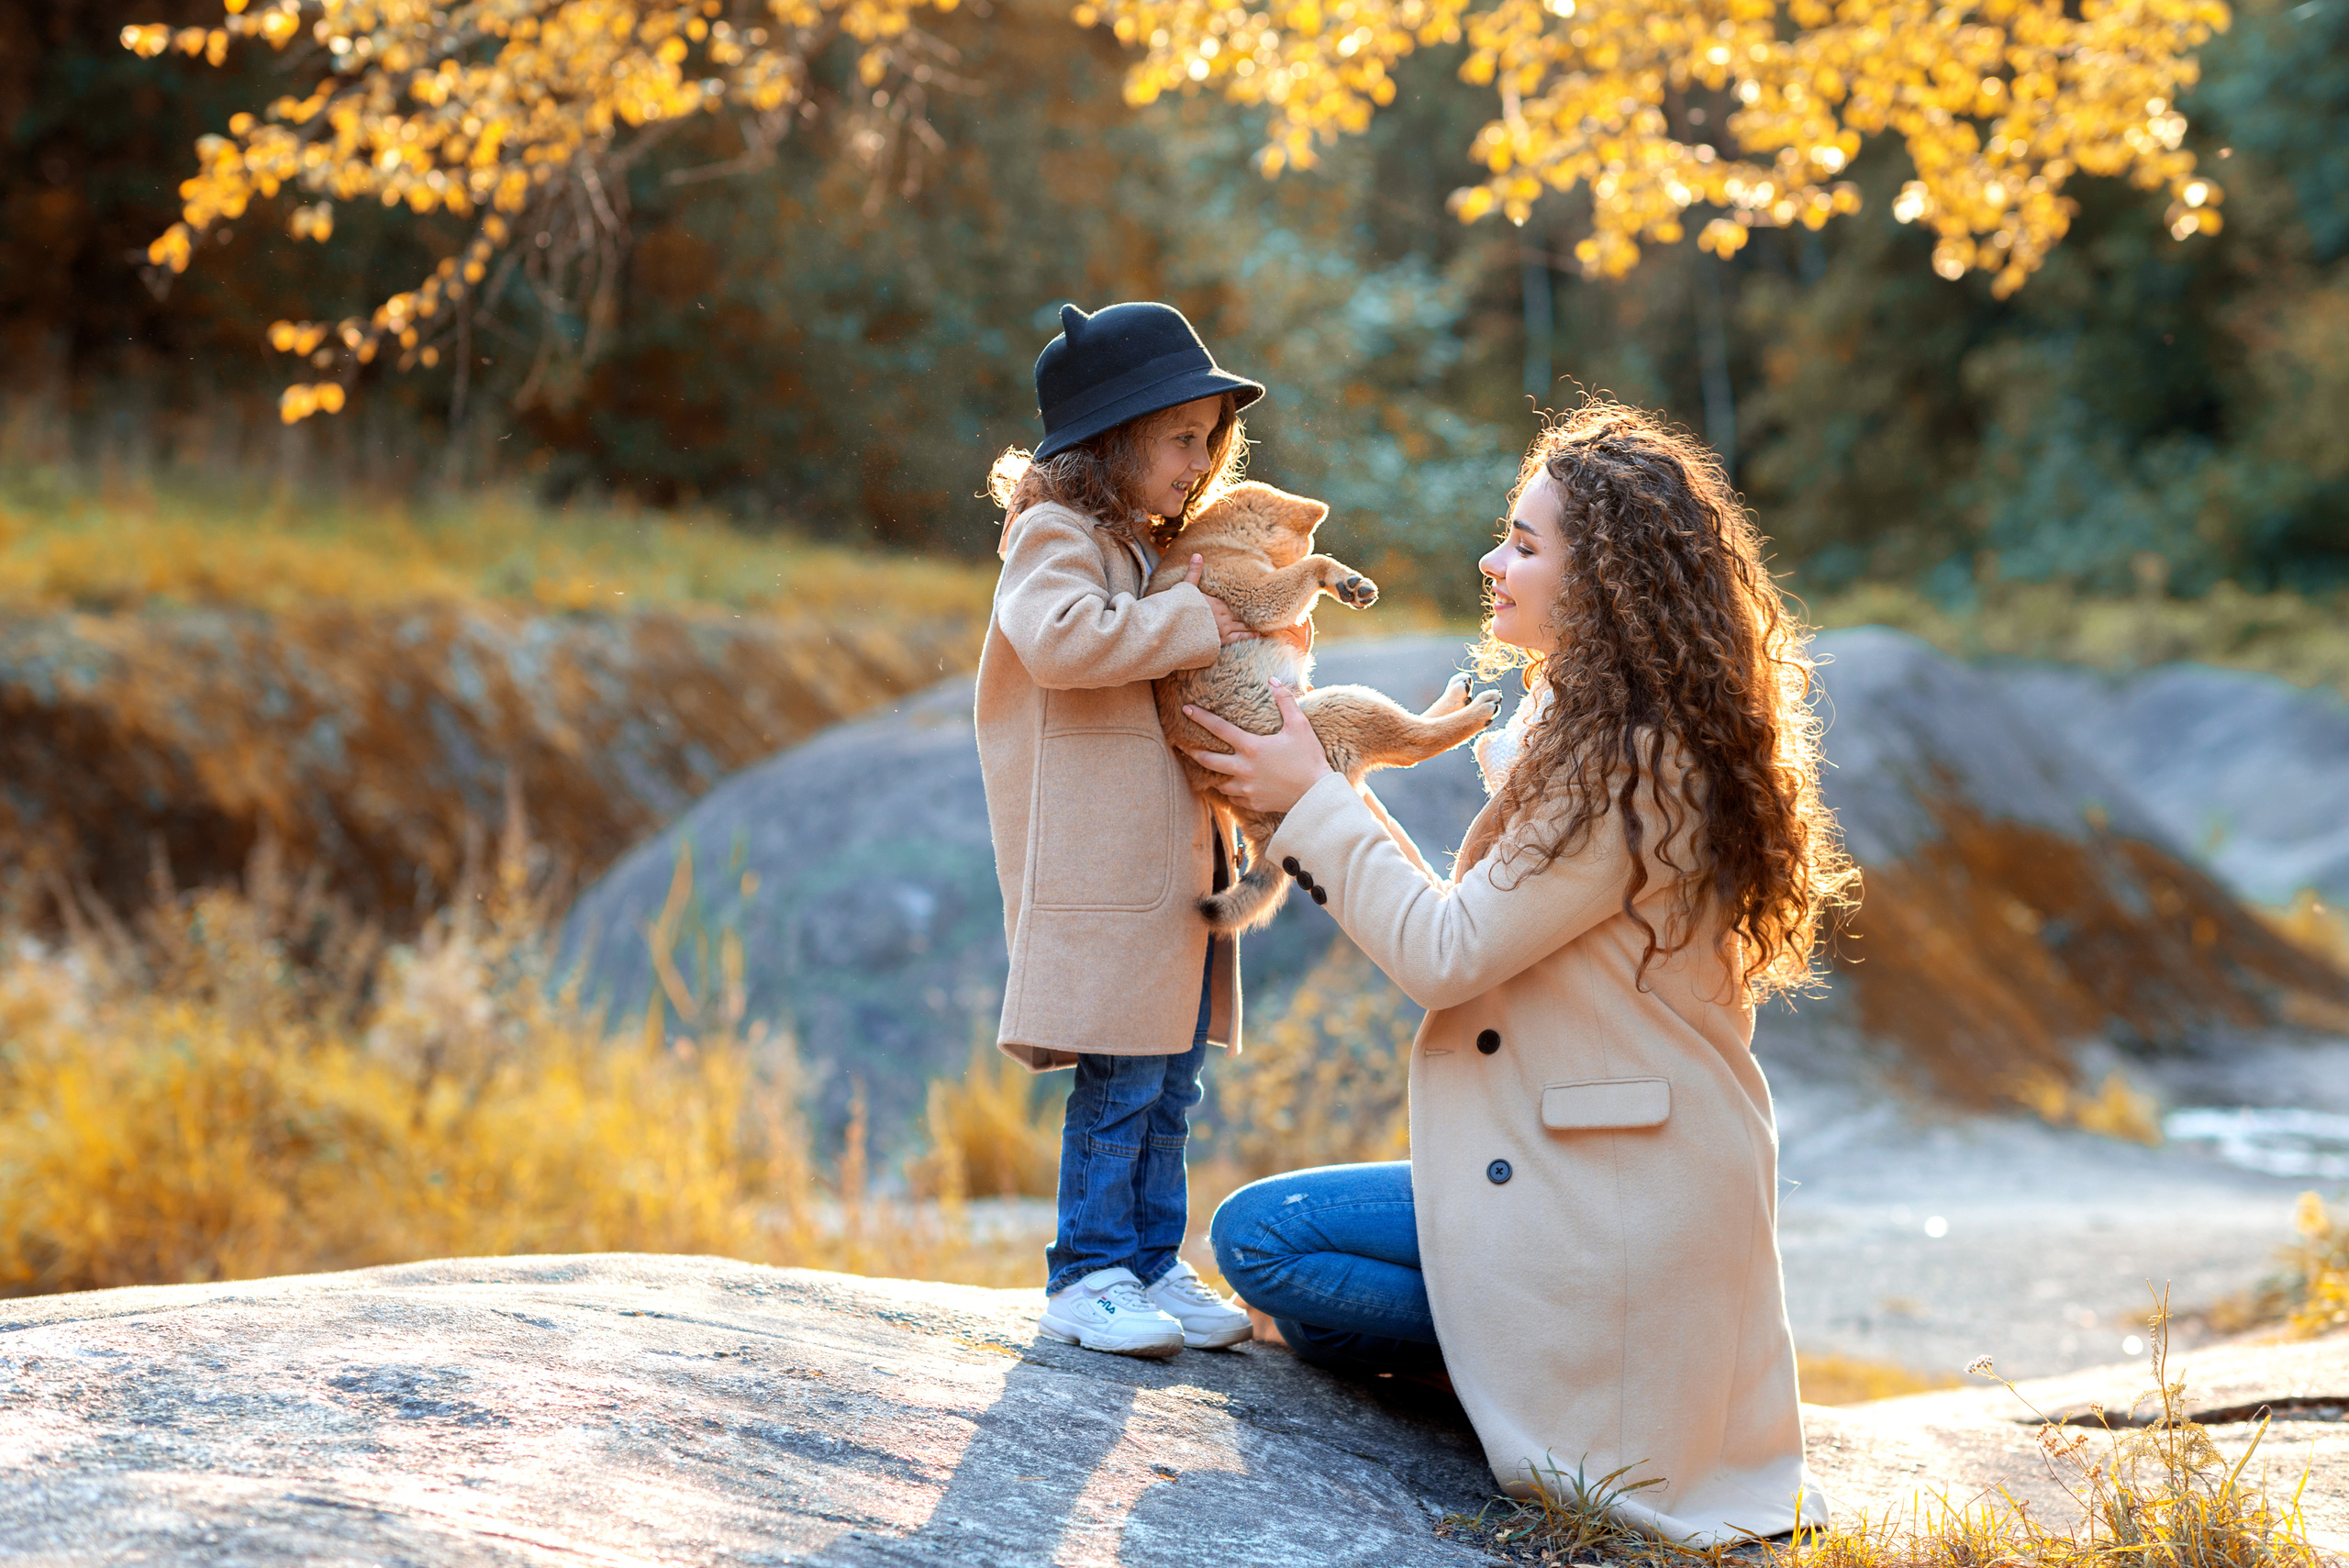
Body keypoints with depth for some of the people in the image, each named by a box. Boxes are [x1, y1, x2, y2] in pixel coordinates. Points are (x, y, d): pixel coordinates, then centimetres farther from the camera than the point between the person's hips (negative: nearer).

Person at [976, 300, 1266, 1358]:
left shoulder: (1147, 548, 21)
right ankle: (1086, 1279, 2)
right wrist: (1193, 625, -20)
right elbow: (1061, 637, -28)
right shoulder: (1056, 538, -7)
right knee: (1120, 1080, -7)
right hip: (1100, 863, -9)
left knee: (1171, 1079, 11)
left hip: (1173, 854, 9)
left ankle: (1153, 1265, 19)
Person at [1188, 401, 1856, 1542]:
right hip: (1634, 1179, 10)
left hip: (1613, 1210, -10)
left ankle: (1528, 1369, -4)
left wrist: (1315, 798, -10)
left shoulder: (1632, 767, -21)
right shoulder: (1619, 740, 11)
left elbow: (1444, 955, -21)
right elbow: (1474, 934, 11)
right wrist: (1320, 804, 6)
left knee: (1257, 1235, -7)